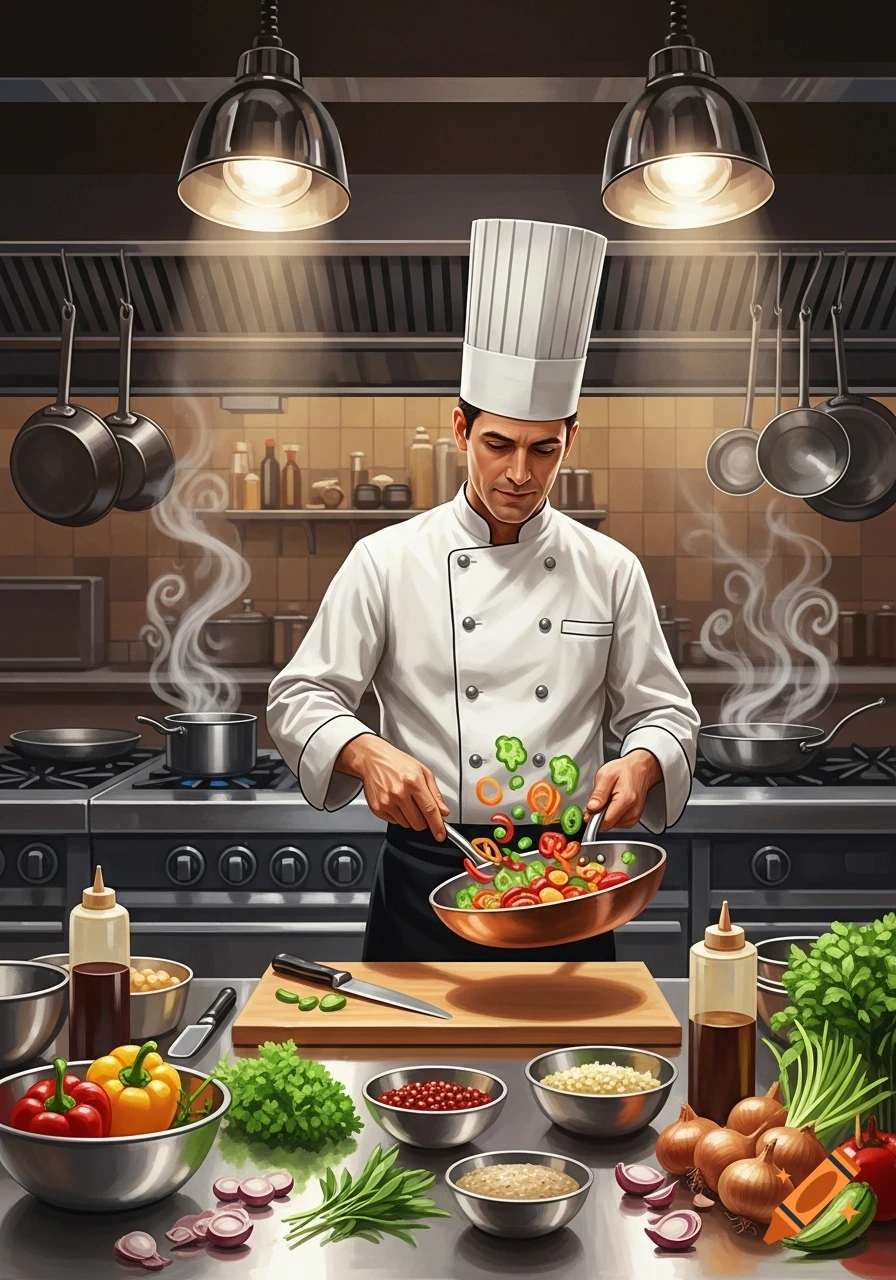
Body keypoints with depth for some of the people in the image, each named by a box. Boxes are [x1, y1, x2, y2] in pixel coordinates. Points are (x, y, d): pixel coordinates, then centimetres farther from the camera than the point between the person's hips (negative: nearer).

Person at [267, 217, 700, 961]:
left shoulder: (610, 571, 3)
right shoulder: (389, 562, -2)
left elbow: (664, 712, 8)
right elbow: (300, 700, -2)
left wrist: (641, 762, -15)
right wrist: (368, 754, -22)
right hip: (427, 878, -1)